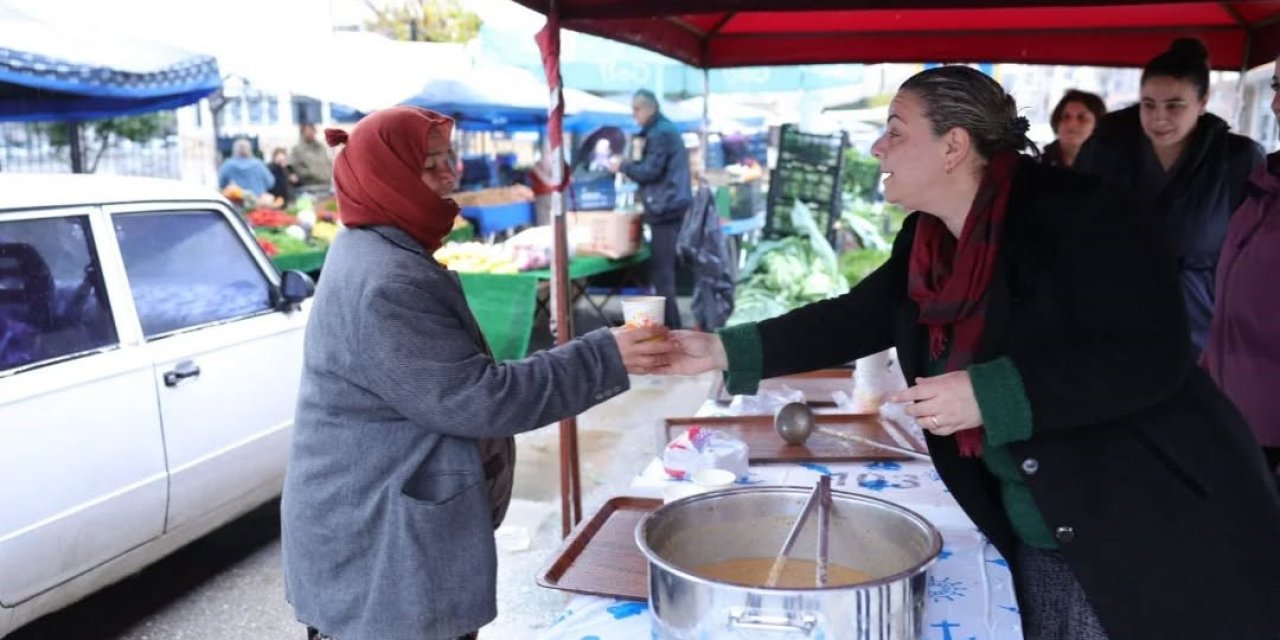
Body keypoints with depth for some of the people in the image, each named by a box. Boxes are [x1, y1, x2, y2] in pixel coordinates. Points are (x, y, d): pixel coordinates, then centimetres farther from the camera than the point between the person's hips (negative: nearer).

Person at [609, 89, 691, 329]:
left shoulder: (660, 133, -12)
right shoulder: (665, 129, 20)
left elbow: (651, 171, -17)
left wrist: (624, 166, -3)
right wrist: (630, 166, 10)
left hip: (665, 207, -10)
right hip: (669, 205, 10)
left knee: (661, 270, -9)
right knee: (664, 268, 12)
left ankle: (669, 327, -7)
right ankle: (670, 325, 17)